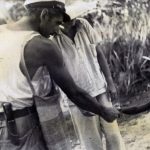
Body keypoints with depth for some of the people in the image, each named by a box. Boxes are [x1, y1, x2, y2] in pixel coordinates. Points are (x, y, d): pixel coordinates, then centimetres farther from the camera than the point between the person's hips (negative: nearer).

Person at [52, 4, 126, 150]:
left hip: (99, 89, 4)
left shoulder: (84, 25, -6)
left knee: (112, 133, 9)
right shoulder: (51, 39, -18)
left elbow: (99, 53, 4)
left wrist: (110, 82, 0)